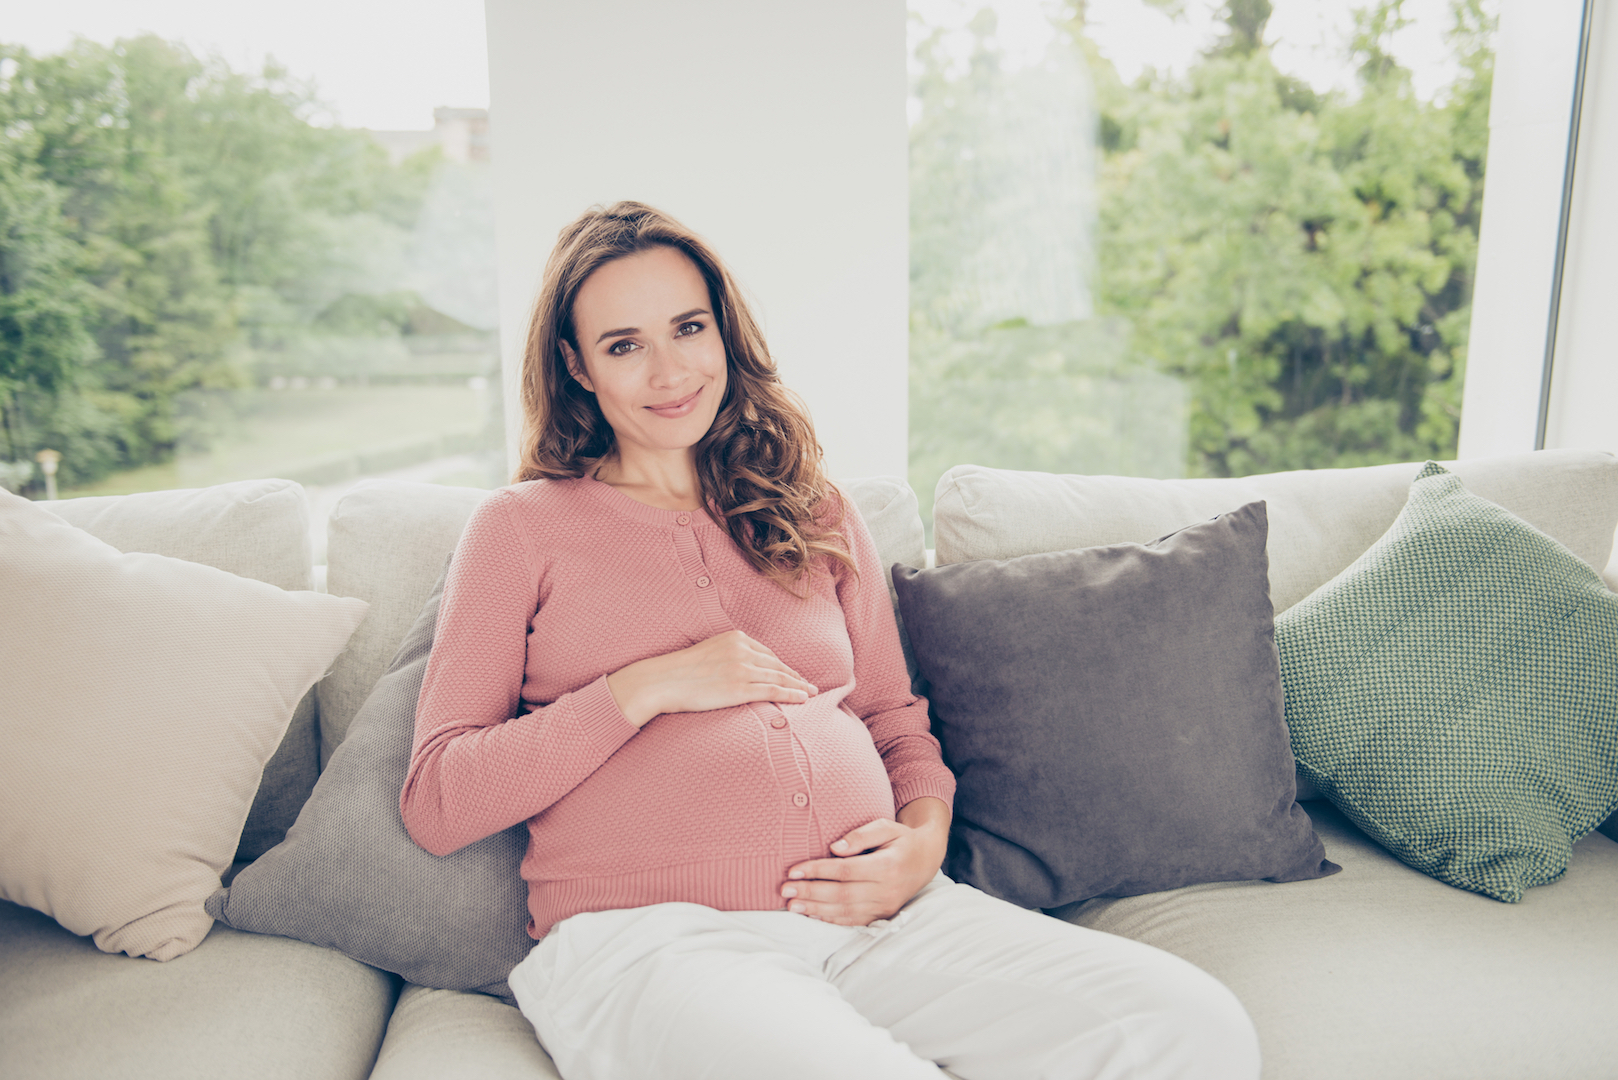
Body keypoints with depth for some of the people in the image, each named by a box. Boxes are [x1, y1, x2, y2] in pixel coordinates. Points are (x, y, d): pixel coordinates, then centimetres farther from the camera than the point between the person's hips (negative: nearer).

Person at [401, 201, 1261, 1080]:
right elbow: (435, 804, 3)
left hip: (874, 914, 4)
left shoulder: (819, 515, 20)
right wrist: (646, 689, -8)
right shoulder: (521, 527, 9)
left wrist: (924, 840, -1)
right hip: (650, 936, -3)